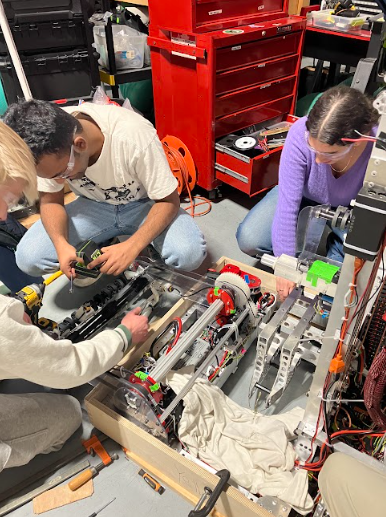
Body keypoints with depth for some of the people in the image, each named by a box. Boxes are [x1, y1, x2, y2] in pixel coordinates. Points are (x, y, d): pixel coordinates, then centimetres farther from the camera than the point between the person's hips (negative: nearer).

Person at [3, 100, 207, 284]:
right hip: (94, 206, 3)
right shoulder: (45, 149, -21)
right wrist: (61, 244, -27)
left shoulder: (133, 137, -34)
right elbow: (50, 200, -6)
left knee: (189, 253, -32)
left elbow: (169, 201, -24)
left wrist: (131, 247, -37)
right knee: (28, 258, -18)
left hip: (144, 204, -2)